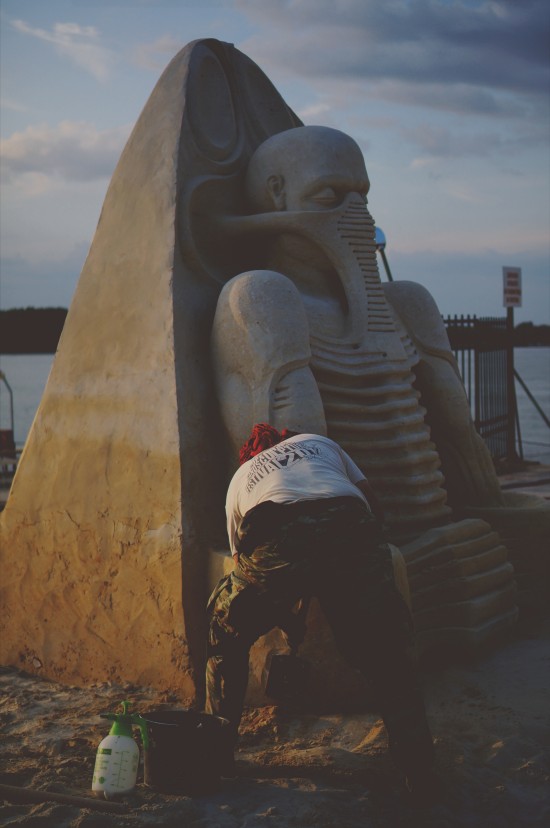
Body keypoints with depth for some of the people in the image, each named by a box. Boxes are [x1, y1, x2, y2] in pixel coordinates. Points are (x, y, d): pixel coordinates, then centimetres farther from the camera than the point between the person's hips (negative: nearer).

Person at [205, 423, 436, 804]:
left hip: (273, 544, 0)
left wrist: (286, 619, 51)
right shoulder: (320, 443, 40)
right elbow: (375, 510, 33)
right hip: (353, 534, 1)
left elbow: (242, 557, 39)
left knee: (226, 633, 25)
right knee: (388, 651, 18)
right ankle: (418, 769, 19)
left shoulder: (241, 477, 39)